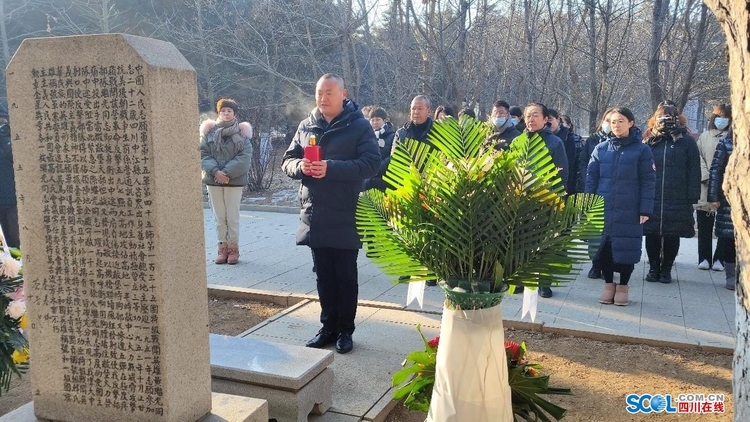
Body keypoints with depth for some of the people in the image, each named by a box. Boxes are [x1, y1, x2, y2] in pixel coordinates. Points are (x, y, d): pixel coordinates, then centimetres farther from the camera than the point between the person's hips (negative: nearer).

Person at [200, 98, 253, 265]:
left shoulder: (241, 132, 1)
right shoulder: (209, 131, 6)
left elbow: (245, 156, -9)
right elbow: (203, 154, -1)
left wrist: (228, 173, -18)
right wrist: (215, 171, -16)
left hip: (234, 180, -2)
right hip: (213, 180, 2)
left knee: (232, 217, 1)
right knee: (219, 217, 7)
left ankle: (234, 249, 12)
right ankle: (223, 248, 16)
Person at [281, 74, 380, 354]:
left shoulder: (359, 126, -4)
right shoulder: (306, 126, 11)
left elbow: (371, 163, -15)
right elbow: (287, 161, 13)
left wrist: (331, 168, -24)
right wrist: (299, 166, -12)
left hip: (345, 216, -4)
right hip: (314, 215, 5)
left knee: (346, 276, 6)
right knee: (324, 275, 13)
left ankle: (345, 330, 18)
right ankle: (328, 326, 25)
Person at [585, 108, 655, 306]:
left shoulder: (642, 150, 0)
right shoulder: (601, 148, 8)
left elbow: (647, 182, -2)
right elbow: (591, 177, 8)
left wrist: (645, 209, -10)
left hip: (629, 211, -2)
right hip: (602, 209, 2)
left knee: (626, 248, 3)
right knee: (604, 247, 6)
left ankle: (623, 286, 20)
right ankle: (609, 284, 22)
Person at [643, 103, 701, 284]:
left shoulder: (686, 142, 2)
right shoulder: (650, 142, 8)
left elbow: (694, 171, -1)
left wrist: (692, 196, -7)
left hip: (677, 200, -2)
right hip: (651, 199, 2)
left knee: (672, 236, 6)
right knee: (652, 235, 5)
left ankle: (666, 269, 19)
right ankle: (653, 268, 19)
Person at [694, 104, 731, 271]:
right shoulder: (704, 136, 13)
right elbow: (699, 158, 6)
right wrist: (706, 177, -8)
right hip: (706, 188, 2)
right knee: (704, 225, 4)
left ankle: (719, 259, 6)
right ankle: (704, 258, 11)